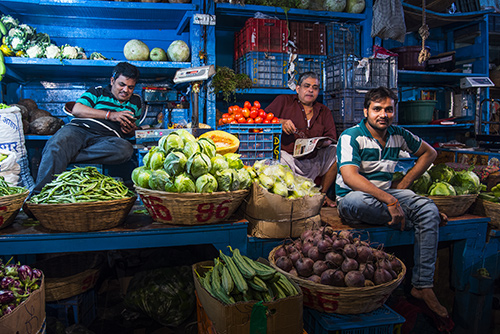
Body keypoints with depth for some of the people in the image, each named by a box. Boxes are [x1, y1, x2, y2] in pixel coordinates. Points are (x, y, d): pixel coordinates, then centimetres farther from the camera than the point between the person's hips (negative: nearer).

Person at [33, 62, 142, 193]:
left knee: (126, 149, -36)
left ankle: (67, 157, -33)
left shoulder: (136, 102, 29)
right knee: (55, 146, -35)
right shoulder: (97, 92, 19)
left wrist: (131, 130, 7)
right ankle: (39, 193, -36)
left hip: (106, 138, 1)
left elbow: (134, 126, 34)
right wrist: (109, 115, -4)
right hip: (79, 129, -1)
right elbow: (76, 110, 3)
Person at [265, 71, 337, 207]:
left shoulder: (324, 112, 20)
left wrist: (321, 143, -14)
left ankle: (322, 193, 5)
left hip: (313, 159, 5)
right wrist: (281, 122, -17)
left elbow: (331, 138, 10)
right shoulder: (283, 101, 11)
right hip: (286, 154, -5)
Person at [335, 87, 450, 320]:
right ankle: (420, 219, -20)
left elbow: (429, 153, 22)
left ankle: (422, 286, -15)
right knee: (354, 200, -40)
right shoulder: (350, 137, -11)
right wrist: (389, 200, -33)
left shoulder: (398, 135, 7)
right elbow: (349, 176, -26)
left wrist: (404, 184, 10)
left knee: (428, 209, -18)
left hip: (387, 194, 6)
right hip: (354, 197, -5)